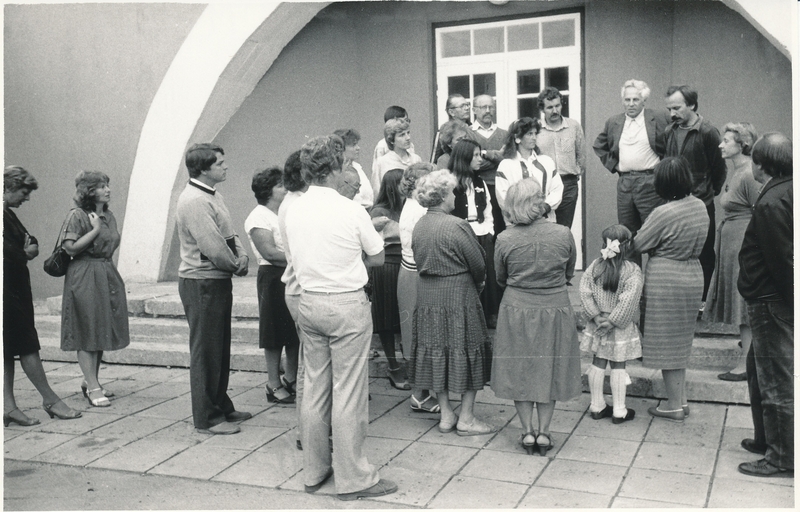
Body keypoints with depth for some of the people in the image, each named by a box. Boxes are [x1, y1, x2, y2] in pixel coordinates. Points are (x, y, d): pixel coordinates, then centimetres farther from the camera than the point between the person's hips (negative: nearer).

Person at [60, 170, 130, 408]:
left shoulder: (109, 216, 13)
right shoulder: (77, 215, -10)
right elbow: (70, 247, -17)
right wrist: (95, 230, -15)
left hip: (107, 275, 8)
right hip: (85, 277, -8)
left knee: (103, 331, 11)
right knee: (87, 334, -5)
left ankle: (90, 381, 24)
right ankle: (93, 388, -2)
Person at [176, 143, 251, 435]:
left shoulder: (212, 195, 12)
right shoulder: (194, 201, -20)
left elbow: (229, 234, 13)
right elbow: (212, 246, -25)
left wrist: (242, 256, -6)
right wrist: (236, 266, -10)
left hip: (218, 280, 10)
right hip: (202, 283, -10)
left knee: (220, 348, 18)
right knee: (206, 351, 0)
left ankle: (222, 407, 32)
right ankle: (207, 419, 10)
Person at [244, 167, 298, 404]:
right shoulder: (259, 217, -9)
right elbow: (269, 252, -18)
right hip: (273, 277, -7)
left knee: (295, 332, 12)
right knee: (275, 334, 1)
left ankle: (290, 379, 25)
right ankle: (274, 385, 12)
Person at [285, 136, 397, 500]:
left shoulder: (293, 210, 2)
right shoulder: (350, 210, -13)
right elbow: (377, 258, -2)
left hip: (308, 302, 6)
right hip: (347, 304, -6)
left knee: (314, 388, 14)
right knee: (348, 393, 1)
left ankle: (314, 471, 26)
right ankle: (352, 478, 11)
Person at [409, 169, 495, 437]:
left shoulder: (419, 226, 4)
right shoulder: (457, 226, -17)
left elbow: (419, 261, 9)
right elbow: (478, 264, -13)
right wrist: (477, 283, 10)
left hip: (427, 296, 7)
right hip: (458, 296, -7)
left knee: (436, 353, 12)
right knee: (466, 353, 5)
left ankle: (446, 414, 21)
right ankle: (466, 418, 12)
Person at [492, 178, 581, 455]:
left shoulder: (504, 240, -12)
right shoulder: (563, 234, -10)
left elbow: (501, 278, 1)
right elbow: (569, 273, 4)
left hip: (517, 310, -1)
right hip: (555, 308, 1)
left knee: (519, 369, 13)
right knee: (549, 368, 14)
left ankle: (527, 431, 17)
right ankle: (544, 431, 18)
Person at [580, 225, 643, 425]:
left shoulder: (594, 266, -3)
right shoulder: (632, 271, -14)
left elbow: (585, 292, -8)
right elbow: (628, 300, -21)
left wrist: (596, 316, -7)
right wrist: (612, 321, -16)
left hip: (597, 325, 3)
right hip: (620, 328, -3)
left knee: (598, 363, 13)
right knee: (618, 366, 6)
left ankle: (597, 406, 24)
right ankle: (619, 411, 14)